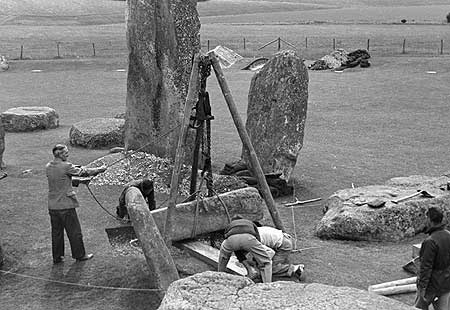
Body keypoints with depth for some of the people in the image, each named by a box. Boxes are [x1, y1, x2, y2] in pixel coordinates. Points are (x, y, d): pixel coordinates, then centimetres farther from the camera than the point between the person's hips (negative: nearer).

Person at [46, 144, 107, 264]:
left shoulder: (48, 167, 4)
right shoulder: (66, 166, -16)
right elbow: (83, 172, -9)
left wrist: (80, 168, 14)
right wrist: (100, 169, 4)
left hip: (52, 206, 6)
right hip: (66, 205, -6)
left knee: (56, 232, 14)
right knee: (74, 232, 8)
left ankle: (57, 257, 20)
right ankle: (80, 255, 20)